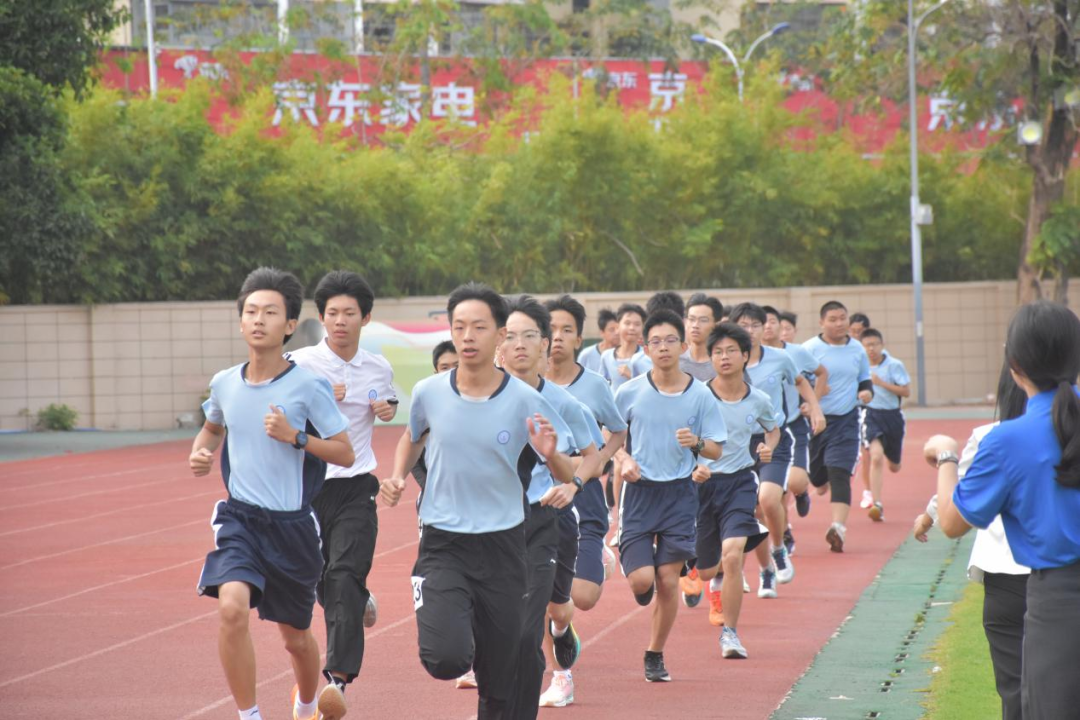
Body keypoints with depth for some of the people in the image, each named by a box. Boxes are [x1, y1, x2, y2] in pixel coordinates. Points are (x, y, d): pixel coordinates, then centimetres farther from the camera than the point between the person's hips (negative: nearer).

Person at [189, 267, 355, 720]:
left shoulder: (308, 387, -9)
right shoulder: (224, 384, 1)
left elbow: (345, 454, -7)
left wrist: (295, 436, -20)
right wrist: (201, 453, 2)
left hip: (292, 525, -1)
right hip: (239, 517, 1)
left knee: (295, 636, 13)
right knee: (231, 609, -25)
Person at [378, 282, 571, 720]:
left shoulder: (525, 401, -7)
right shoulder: (428, 393, -2)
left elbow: (566, 475, -2)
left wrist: (551, 455, -24)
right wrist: (397, 477, 3)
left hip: (502, 545, 0)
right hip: (442, 546, 0)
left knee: (498, 682, 6)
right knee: (445, 659, -22)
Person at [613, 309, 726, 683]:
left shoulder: (700, 395, -3)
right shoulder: (630, 392, -3)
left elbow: (716, 450, 2)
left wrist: (697, 443, -18)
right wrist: (624, 459, -9)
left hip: (679, 494, 0)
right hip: (639, 491, 0)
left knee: (668, 580, 1)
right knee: (642, 579, -11)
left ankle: (655, 656, 18)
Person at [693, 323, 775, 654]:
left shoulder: (759, 400, -1)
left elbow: (773, 428, 21)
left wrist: (769, 447, -1)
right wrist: (692, 468, -22)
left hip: (739, 481, 0)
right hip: (701, 483, 0)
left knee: (732, 555, -21)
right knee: (706, 571, 10)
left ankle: (729, 632, -8)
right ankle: (719, 580, 50)